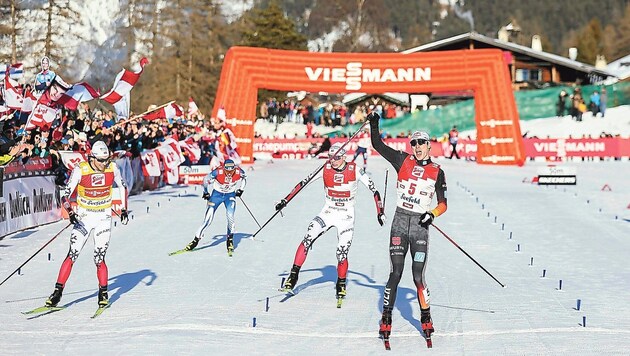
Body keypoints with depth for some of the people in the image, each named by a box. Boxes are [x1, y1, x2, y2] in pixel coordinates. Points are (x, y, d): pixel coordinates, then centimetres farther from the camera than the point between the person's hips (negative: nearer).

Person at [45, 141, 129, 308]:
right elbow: (65, 195, -15)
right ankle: (58, 292, 0)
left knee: (99, 259, -7)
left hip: (103, 218, 1)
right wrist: (70, 213, -32)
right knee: (72, 255, -8)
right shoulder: (80, 170, -15)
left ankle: (103, 293, 13)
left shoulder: (112, 168, -8)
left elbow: (122, 186, 12)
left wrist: (124, 209, 7)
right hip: (83, 217, 0)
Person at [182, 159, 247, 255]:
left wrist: (241, 189, 2)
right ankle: (196, 240, 6)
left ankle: (230, 240, -2)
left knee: (230, 216, -19)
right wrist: (205, 192, 1)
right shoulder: (218, 172, -30)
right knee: (208, 219, -6)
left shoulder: (238, 171, -23)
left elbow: (244, 177, 3)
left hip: (230, 195, 1)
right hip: (217, 194, -1)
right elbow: (206, 179, -10)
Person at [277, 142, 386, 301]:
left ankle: (341, 283, 17)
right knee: (308, 239, -20)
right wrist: (285, 200, -4)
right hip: (328, 212, 2)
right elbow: (303, 183, 0)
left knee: (342, 253, -9)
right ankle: (294, 275, -14)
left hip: (346, 216, -2)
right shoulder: (325, 169, -5)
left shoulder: (354, 170, -11)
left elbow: (373, 188, -5)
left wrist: (380, 212, -8)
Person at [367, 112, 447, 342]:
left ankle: (426, 318, 14)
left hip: (420, 225, -1)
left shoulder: (437, 172, 4)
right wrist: (374, 125, -6)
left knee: (418, 276, -4)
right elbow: (377, 145, 6)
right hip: (400, 222, 1)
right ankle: (386, 319, 7)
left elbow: (443, 204, 4)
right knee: (395, 273, -4)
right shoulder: (403, 161, 6)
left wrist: (432, 214, -15)